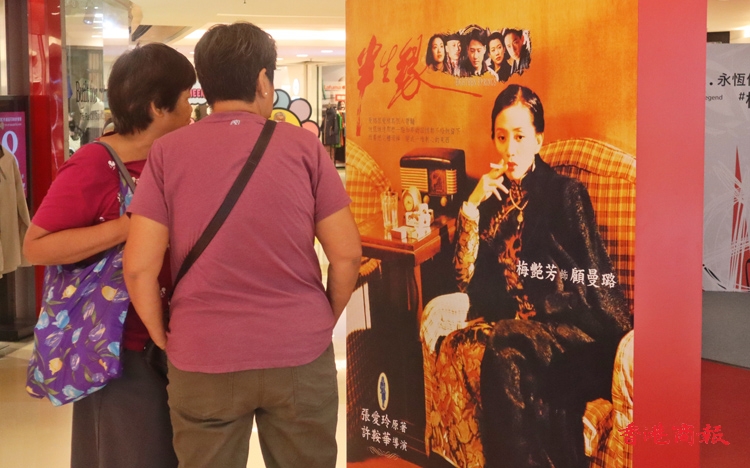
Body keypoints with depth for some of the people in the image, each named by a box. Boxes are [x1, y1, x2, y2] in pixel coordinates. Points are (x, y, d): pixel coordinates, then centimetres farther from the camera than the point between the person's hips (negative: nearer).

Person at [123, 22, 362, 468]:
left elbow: (140, 267, -7)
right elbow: (347, 253, -2)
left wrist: (164, 340, 8)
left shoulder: (168, 152, -3)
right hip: (300, 352, 0)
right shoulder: (303, 145, -2)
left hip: (203, 357, 0)